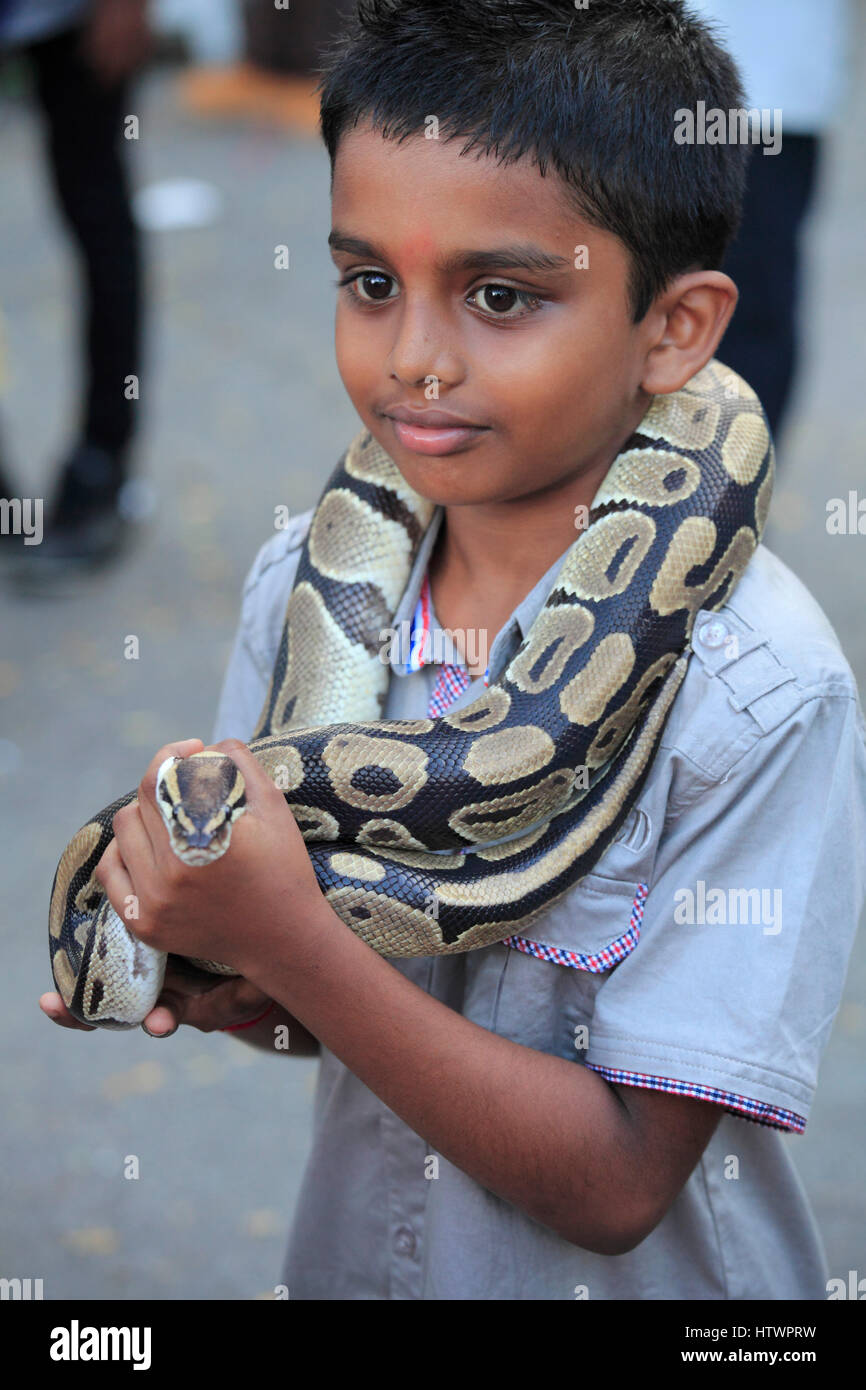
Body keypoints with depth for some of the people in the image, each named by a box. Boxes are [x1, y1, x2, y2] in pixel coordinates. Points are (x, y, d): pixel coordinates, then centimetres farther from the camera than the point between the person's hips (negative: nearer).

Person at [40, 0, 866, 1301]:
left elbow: (616, 1187, -25)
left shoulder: (761, 692, -26)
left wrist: (291, 945, -33)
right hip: (350, 1255, 4)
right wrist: (226, 973, -23)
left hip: (640, 1281, -4)